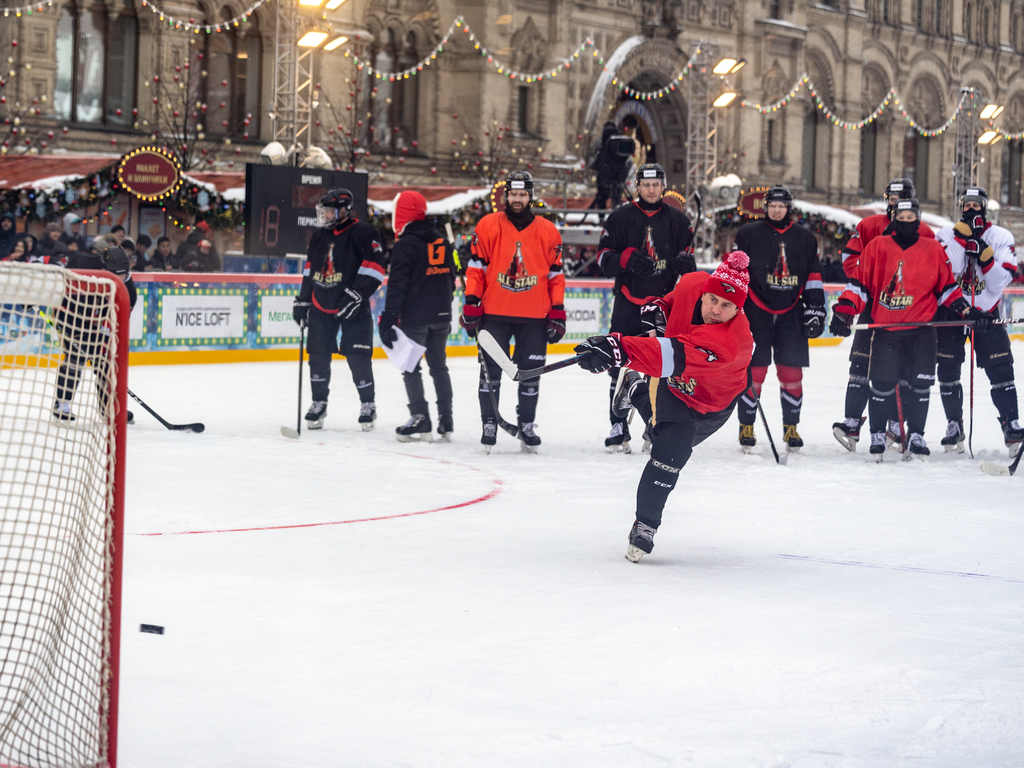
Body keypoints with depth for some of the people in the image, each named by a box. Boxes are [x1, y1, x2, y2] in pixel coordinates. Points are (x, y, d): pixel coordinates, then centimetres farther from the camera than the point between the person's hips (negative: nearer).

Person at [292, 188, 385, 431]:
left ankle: (368, 405, 7)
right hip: (321, 305, 6)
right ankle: (319, 403, 18)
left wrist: (356, 294, -21)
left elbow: (374, 267, -15)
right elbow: (310, 270, 20)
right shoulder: (319, 236, 13)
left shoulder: (363, 233, -9)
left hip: (353, 308, -6)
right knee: (318, 356, 5)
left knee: (358, 357, -6)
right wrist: (302, 301, 16)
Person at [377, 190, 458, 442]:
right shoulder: (442, 242, 9)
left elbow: (397, 287, -17)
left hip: (414, 317, -7)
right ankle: (446, 422, 10)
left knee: (410, 367, 2)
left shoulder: (405, 246, -13)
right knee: (439, 366, 13)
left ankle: (420, 421, -2)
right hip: (441, 317, 7)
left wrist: (388, 320, -17)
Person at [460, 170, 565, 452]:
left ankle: (527, 425, 18)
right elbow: (476, 268, 1)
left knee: (531, 372, 6)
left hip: (535, 317, 1)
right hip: (494, 313, -1)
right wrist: (471, 305, -4)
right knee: (490, 371, 0)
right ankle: (489, 424, 12)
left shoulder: (547, 232, 3)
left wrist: (557, 313, 2)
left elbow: (556, 275, 7)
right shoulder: (488, 226, 0)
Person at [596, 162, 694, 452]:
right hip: (628, 304, -1)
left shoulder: (678, 220, 8)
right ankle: (619, 427, 4)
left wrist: (685, 262, -12)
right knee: (621, 367, -4)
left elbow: (688, 256, 12)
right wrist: (626, 258, -18)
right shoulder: (620, 218, 4)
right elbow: (603, 256, 2)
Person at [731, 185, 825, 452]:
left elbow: (814, 277, 12)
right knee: (754, 370, -5)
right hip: (756, 312, -2)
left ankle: (791, 427, 11)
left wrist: (815, 311, 6)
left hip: (791, 314, 2)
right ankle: (746, 426, 5)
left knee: (792, 372, 0)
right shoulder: (748, 234, 3)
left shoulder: (805, 238, 10)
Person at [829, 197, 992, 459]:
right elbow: (859, 283, 4)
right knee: (881, 384, -1)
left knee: (920, 385, -1)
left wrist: (967, 311, 4)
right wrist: (844, 312, -6)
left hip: (922, 330, 1)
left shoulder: (933, 249, 6)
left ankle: (916, 435, 13)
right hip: (885, 329, -1)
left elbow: (947, 287, 13)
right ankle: (878, 435, 15)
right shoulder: (877, 246, 3)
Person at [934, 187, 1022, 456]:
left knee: (1001, 370, -9)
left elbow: (1000, 282, -11)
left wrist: (986, 255, -24)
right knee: (948, 370, 0)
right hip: (950, 310, 1)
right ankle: (954, 427, 12)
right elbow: (947, 270, -18)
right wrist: (962, 237, -24)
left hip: (986, 312, -1)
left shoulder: (1000, 237, -2)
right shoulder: (948, 234, -1)